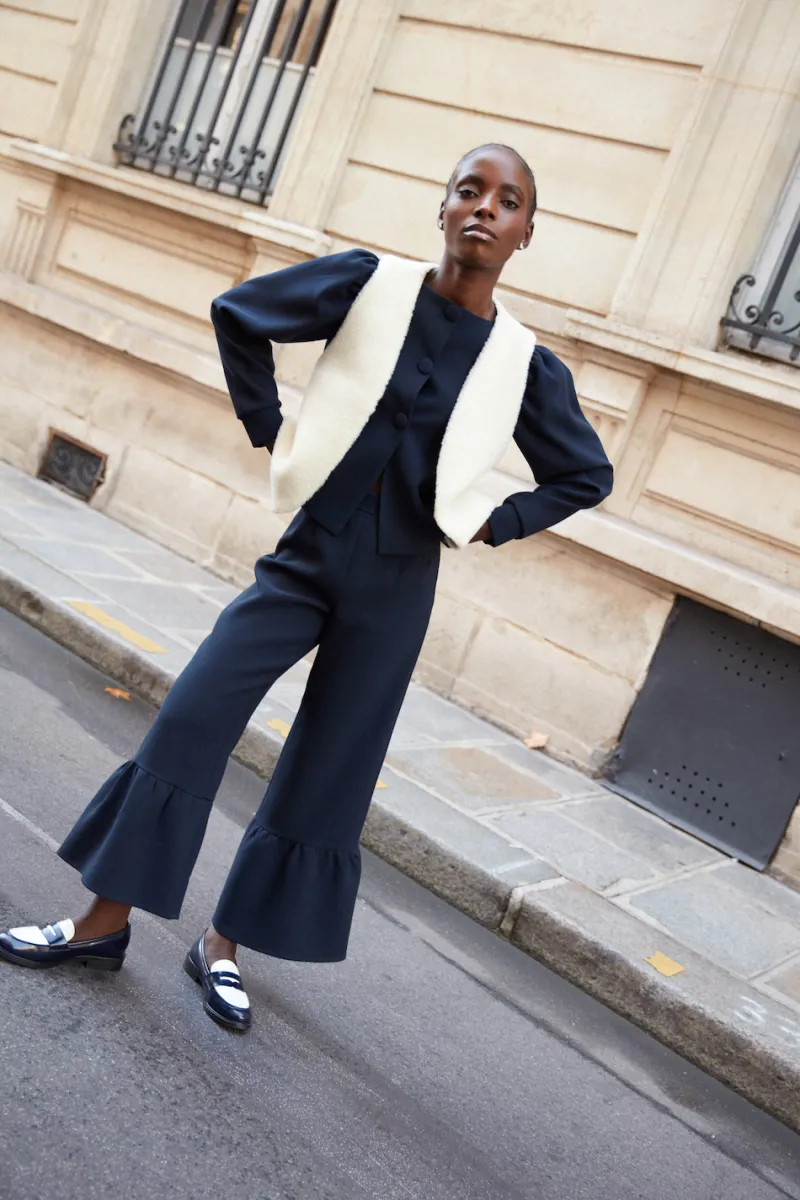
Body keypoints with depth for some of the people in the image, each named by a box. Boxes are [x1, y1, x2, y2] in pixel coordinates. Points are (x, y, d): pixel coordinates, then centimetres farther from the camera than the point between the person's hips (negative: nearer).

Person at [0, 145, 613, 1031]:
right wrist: (269, 428, 0)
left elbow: (586, 474, 10)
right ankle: (106, 923, 11)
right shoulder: (371, 285, -6)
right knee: (190, 720, -5)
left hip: (395, 594, 1)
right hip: (306, 557, 0)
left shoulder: (526, 366, -4)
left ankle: (221, 945, 25)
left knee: (328, 776, 7)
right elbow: (238, 314, 5)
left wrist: (493, 522, 0)